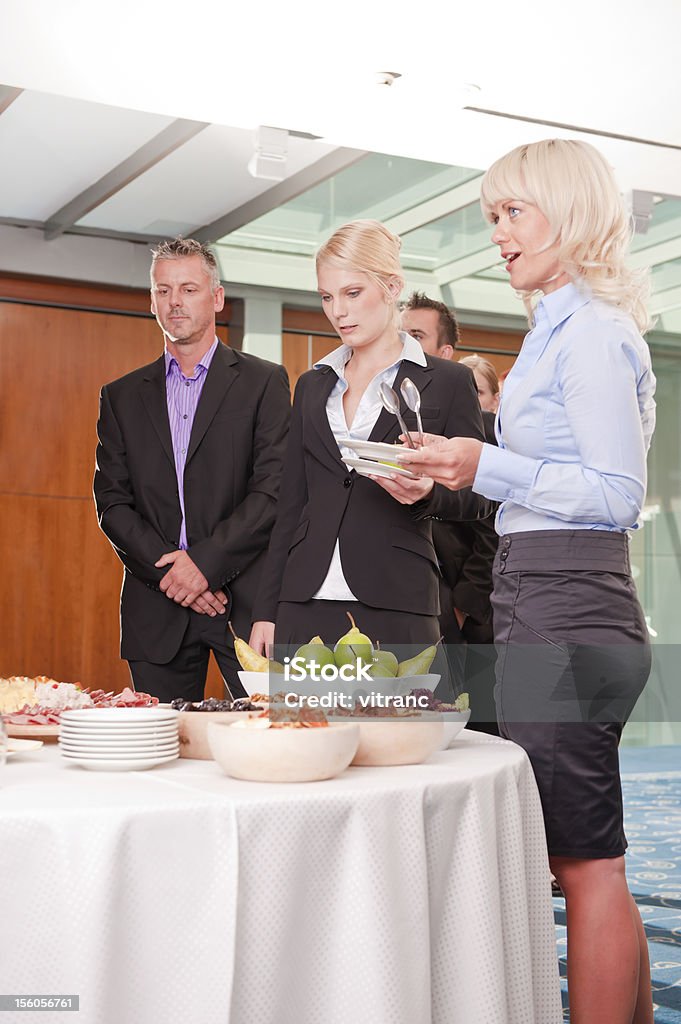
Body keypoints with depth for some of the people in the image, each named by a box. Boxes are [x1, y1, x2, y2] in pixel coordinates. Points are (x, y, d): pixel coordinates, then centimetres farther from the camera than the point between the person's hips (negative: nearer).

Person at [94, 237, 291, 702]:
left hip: (245, 599, -2)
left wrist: (205, 561, -13)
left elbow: (274, 490, -5)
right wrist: (167, 569, -8)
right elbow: (112, 502, 7)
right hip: (156, 608, 3)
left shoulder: (264, 381, 4)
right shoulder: (122, 396, 14)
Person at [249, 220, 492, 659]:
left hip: (395, 606, -3)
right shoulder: (313, 385, 16)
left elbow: (476, 499, 5)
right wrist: (266, 610, 9)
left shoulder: (447, 381, 4)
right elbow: (291, 504, 15)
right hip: (306, 603, 4)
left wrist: (427, 493, -18)